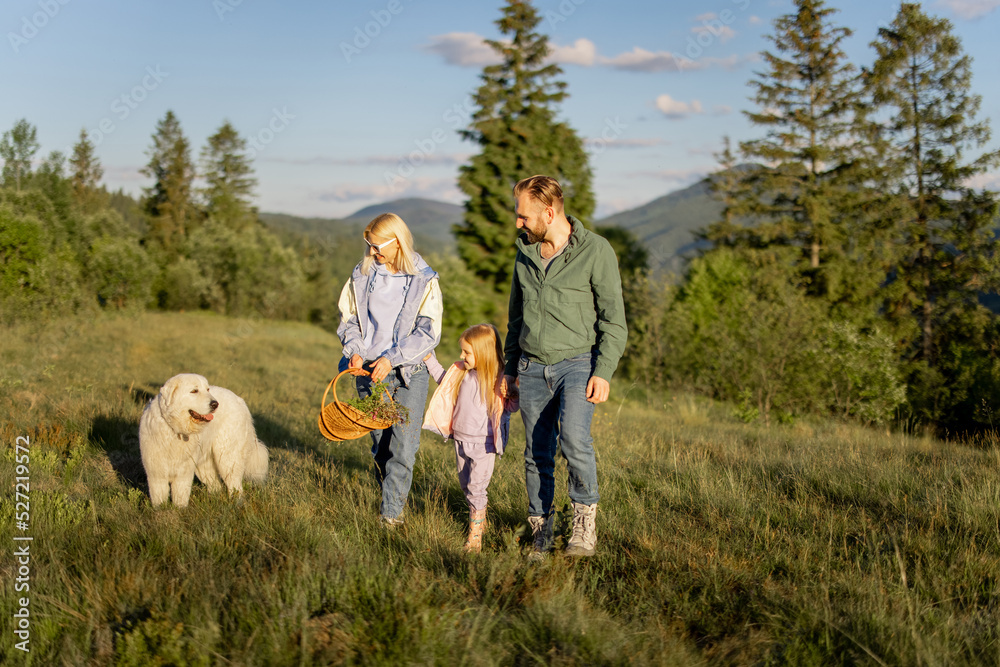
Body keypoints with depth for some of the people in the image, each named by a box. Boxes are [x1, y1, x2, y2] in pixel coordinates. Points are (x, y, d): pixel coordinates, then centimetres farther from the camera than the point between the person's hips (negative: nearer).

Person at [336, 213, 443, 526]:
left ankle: (392, 511, -3)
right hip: (369, 371, 3)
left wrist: (392, 359, -17)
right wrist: (355, 351, -7)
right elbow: (348, 320, 12)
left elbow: (428, 333, -9)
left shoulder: (424, 280, -5)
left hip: (409, 372, -3)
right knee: (379, 444, 9)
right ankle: (389, 496, 24)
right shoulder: (362, 276, 6)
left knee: (404, 446, -8)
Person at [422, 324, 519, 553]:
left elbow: (509, 407, -7)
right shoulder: (461, 372, 1)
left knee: (476, 488, -10)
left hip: (483, 443, -6)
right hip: (460, 440, 6)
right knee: (465, 485, 17)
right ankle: (480, 519, 37)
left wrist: (516, 395, -26)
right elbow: (443, 380, 22)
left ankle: (475, 537, -5)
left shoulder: (498, 379, -14)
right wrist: (430, 359, 17)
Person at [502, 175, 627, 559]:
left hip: (577, 364, -5)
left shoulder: (595, 251, -6)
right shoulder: (525, 253, 11)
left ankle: (585, 525, -8)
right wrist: (510, 366, 19)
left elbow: (614, 320, -6)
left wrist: (603, 372, -14)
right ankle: (540, 536, 16)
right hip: (532, 367, 5)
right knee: (536, 455, 5)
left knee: (573, 438, -24)